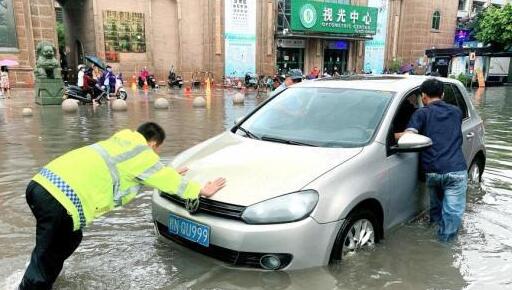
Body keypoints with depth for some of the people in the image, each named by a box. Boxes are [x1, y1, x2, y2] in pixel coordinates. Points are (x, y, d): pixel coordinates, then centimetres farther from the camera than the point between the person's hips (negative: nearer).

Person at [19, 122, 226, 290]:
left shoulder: (122, 142, 25)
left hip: (43, 184, 10)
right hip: (62, 197, -10)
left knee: (69, 240, 27)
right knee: (47, 259, 2)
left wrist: (169, 175, 50)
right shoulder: (142, 153, 0)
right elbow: (167, 180, 7)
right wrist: (200, 190, 19)